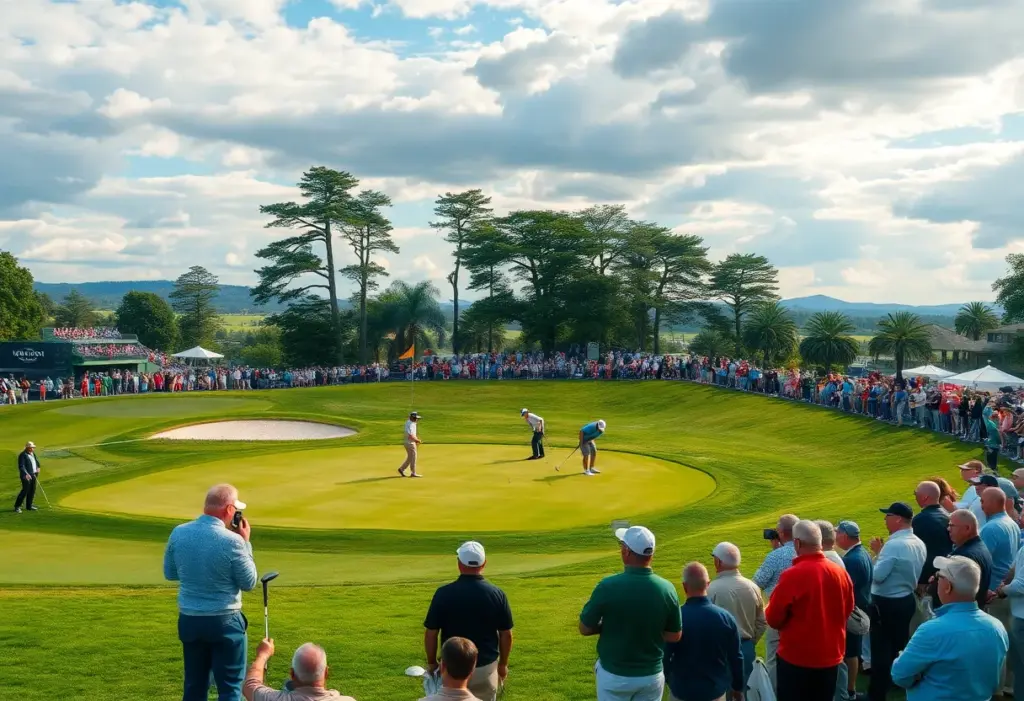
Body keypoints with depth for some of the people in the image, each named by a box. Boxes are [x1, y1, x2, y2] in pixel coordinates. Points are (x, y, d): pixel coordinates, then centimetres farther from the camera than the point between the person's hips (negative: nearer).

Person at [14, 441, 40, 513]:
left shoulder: (33, 453, 11)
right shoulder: (22, 455, -13)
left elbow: (36, 461, 24)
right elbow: (21, 466, -21)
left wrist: (38, 467, 3)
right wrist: (26, 474, -34)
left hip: (34, 475, 8)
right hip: (26, 476, -8)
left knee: (32, 491, 9)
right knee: (25, 490, -11)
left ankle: (29, 505, 17)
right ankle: (17, 506, -3)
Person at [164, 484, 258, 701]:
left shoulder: (178, 533, -4)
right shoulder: (232, 540, -19)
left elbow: (169, 574, 11)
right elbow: (249, 583, -7)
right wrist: (245, 543, 0)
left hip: (189, 620, 5)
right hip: (224, 622, -5)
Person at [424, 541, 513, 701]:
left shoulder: (444, 593, -13)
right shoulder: (497, 594, -9)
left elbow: (431, 634, -8)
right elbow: (506, 635, -1)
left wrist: (431, 663, 7)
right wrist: (503, 664, 13)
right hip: (486, 667, 1)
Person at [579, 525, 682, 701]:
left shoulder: (608, 586, -20)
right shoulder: (666, 588, -11)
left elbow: (585, 629, -9)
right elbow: (675, 636, 0)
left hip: (614, 675, -2)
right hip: (652, 675, 2)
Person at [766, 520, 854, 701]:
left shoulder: (792, 576, -21)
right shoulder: (841, 573, -5)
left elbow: (773, 618, -12)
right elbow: (847, 611, 11)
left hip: (796, 657, -5)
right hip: (831, 656, 5)